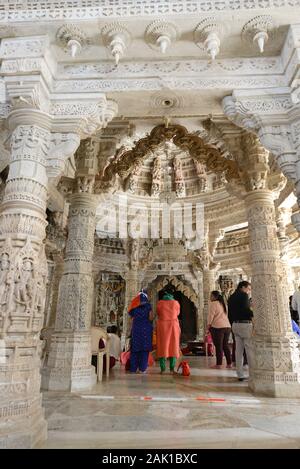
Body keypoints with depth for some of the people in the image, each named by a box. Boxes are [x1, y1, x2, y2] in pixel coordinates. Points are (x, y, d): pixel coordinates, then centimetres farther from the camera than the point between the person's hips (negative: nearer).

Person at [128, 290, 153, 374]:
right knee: (144, 348, 5)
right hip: (146, 328, -2)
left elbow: (131, 316, 3)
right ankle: (142, 368, 5)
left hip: (136, 328, 2)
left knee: (135, 348, 9)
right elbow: (151, 318, -11)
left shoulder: (134, 305, 1)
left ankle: (133, 368, 12)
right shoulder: (148, 305, -6)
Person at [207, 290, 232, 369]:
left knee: (219, 346, -4)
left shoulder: (213, 303, -5)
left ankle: (219, 364, -1)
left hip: (217, 327, -8)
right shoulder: (223, 303, 19)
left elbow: (211, 315, -10)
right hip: (227, 326, 8)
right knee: (226, 345, 12)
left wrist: (208, 325, 0)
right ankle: (229, 364, 14)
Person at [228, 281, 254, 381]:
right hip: (245, 324, -8)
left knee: (238, 350, 9)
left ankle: (240, 375, 13)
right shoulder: (243, 295, -8)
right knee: (250, 350, -2)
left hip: (235, 325, 8)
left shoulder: (231, 297, 16)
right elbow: (245, 309, -21)